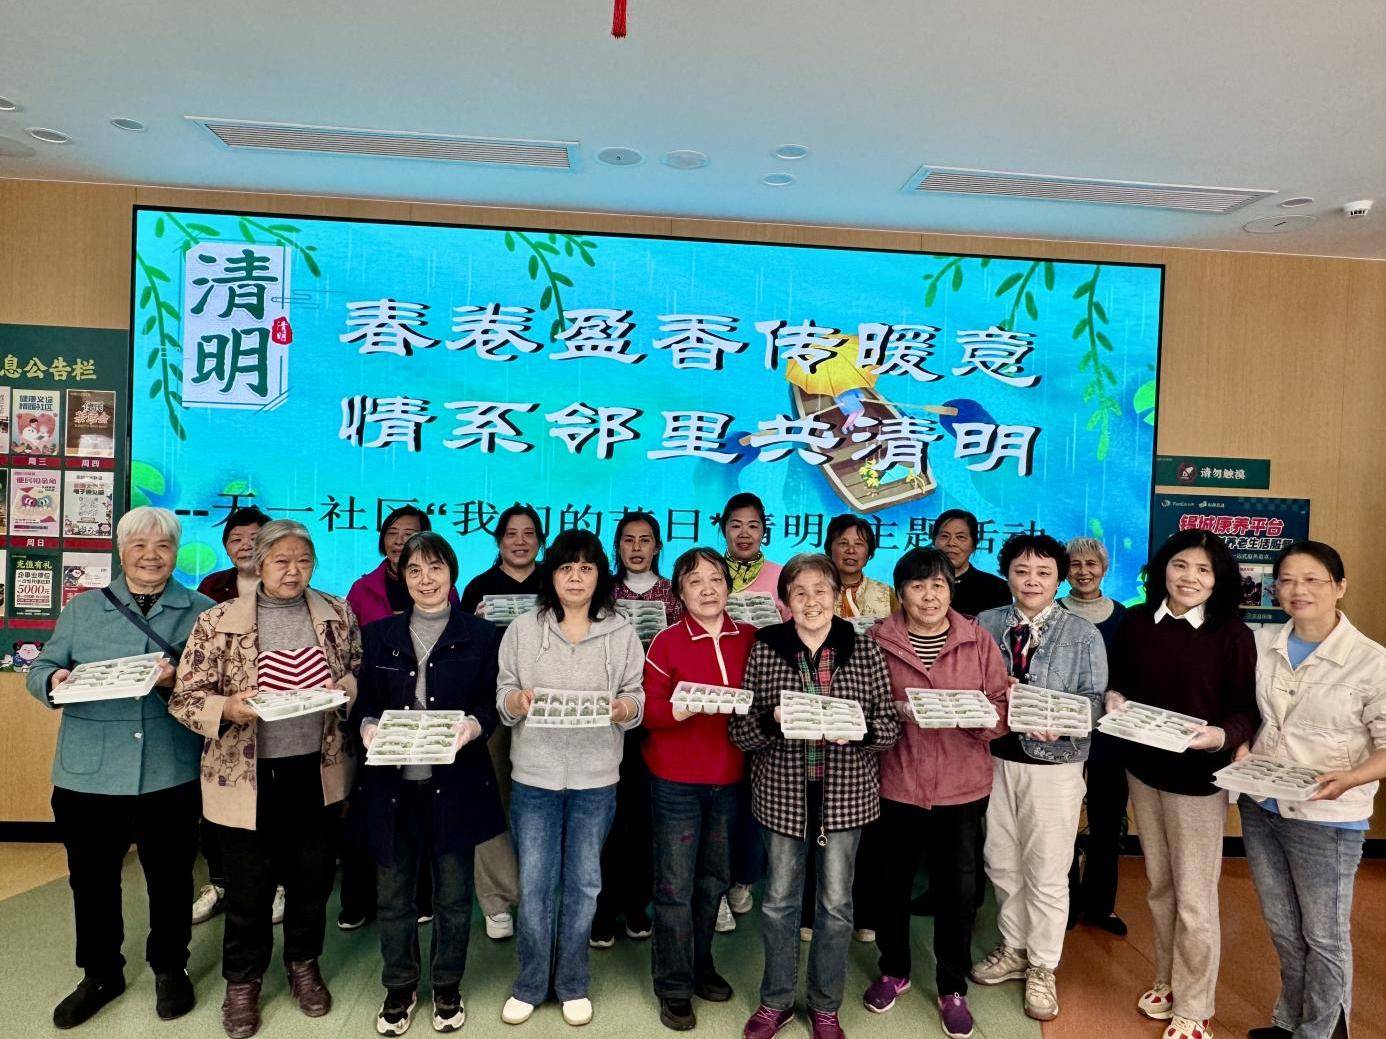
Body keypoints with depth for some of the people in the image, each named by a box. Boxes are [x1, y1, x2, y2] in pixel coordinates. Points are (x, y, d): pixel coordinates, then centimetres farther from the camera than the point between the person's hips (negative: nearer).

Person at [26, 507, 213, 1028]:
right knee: (91, 879, 15)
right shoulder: (83, 609, 8)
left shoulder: (202, 611, 1)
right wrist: (54, 680, -16)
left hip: (170, 774, -2)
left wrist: (178, 681, -23)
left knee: (170, 877, 12)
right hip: (88, 774, 2)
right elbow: (39, 669, 6)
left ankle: (170, 968, 34)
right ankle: (99, 974, 37)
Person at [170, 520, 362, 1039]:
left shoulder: (338, 614, 1)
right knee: (248, 885, 12)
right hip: (248, 777, -2)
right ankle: (243, 980, 35)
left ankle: (304, 963, 40)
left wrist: (344, 687, -12)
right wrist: (229, 708, -24)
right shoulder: (219, 621, -6)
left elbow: (361, 672, 9)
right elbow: (185, 697, -5)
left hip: (318, 773, 2)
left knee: (313, 876, 16)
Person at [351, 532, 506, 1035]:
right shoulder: (378, 634, 7)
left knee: (453, 893, 11)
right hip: (392, 782, 2)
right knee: (393, 893, 12)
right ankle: (399, 987, 33)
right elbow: (362, 700, 7)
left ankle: (447, 987, 32)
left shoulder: (481, 635, 1)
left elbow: (492, 702, 0)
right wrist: (368, 725, -14)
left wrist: (474, 723, -20)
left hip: (455, 781, -1)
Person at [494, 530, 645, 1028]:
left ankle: (572, 984, 29)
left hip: (596, 778, 0)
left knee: (583, 883, 12)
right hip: (534, 775, 0)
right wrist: (518, 701, -19)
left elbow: (640, 698, 1)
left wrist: (623, 708, -20)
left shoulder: (621, 632, 1)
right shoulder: (523, 628, 1)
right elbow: (501, 697, 2)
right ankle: (530, 983, 27)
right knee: (534, 883, 7)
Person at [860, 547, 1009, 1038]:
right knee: (891, 883, 14)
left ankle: (953, 988, 32)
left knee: (958, 890, 9)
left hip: (962, 787, 0)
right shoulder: (878, 640, -3)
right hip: (895, 783, 0)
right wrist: (897, 712, -19)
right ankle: (893, 971, 39)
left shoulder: (978, 640, 0)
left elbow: (1002, 707, 0)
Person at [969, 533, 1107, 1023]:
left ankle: (1041, 968, 26)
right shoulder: (986, 624, 4)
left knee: (1046, 872, 7)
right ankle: (1014, 948, 36)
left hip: (1053, 762, -3)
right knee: (1001, 863, 16)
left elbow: (1094, 699, -8)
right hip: (995, 756, 3)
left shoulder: (1082, 634, -2)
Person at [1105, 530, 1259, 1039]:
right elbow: (1117, 682, 10)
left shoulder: (1233, 635, -12)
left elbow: (1247, 712, -10)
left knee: (1194, 900, 5)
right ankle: (1167, 981, 38)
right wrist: (1113, 698, -12)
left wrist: (1221, 735, -30)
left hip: (1199, 777, -4)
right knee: (1160, 888, 19)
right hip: (1143, 768, 4)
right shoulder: (1135, 622, -2)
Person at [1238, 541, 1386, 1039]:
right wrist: (1241, 748, -6)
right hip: (1259, 807, 5)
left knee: (1323, 936, 13)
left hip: (1326, 818, -5)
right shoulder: (1263, 643, 0)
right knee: (1282, 928, 21)